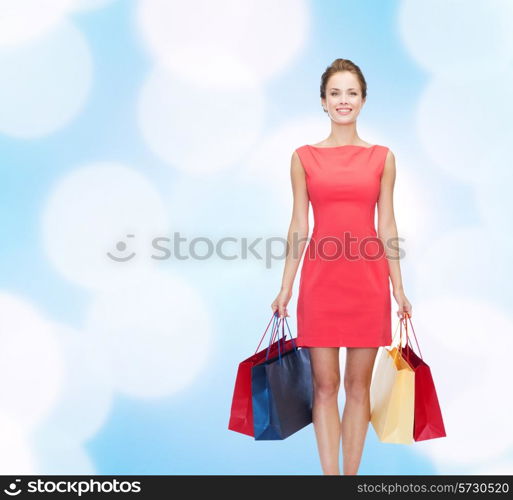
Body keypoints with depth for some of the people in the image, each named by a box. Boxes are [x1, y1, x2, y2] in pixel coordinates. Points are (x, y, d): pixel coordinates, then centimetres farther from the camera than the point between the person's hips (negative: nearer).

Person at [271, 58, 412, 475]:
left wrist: (399, 288, 3)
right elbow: (299, 225, 5)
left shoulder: (382, 157, 6)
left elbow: (387, 226, 6)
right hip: (320, 279, 0)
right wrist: (285, 287, 2)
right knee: (325, 385, 3)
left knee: (359, 385, 7)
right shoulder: (304, 157, 5)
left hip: (368, 279, 1)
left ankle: (351, 477, 19)